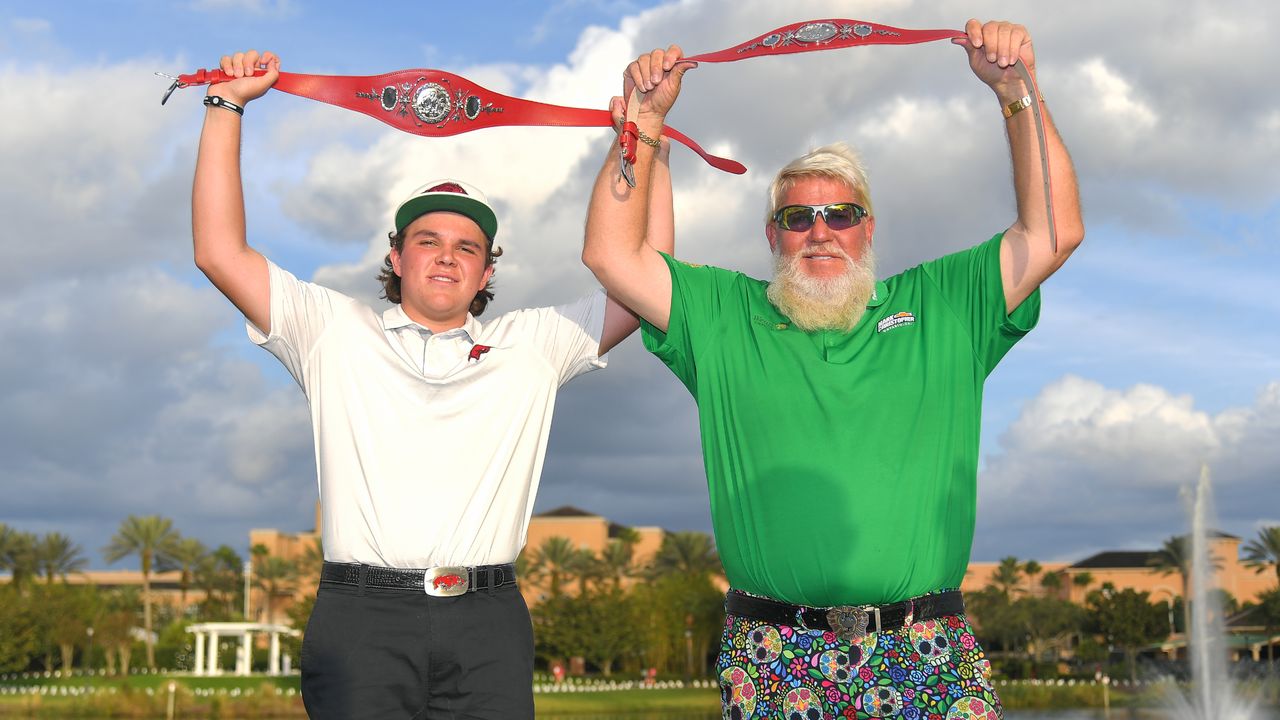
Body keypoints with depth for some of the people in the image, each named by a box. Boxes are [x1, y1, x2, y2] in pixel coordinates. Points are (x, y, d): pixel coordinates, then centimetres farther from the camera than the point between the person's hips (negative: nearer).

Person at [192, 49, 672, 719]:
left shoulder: (530, 345, 16)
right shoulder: (337, 332, 14)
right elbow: (221, 253, 8)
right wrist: (226, 106, 9)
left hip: (486, 623, 1)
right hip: (361, 617, -1)